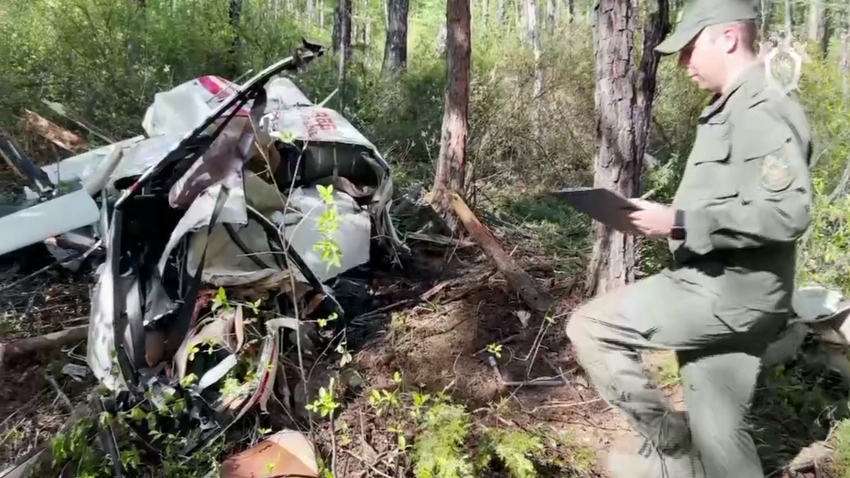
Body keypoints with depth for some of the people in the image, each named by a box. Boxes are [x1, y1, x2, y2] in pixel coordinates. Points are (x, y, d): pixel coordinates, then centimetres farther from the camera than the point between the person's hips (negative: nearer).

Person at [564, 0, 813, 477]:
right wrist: (670, 219, 10)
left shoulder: (763, 109, -15)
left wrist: (681, 222, -23)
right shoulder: (734, 110, 16)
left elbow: (786, 213, -25)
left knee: (591, 327, -6)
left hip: (724, 293, -10)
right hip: (724, 290, 10)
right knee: (719, 429, 15)